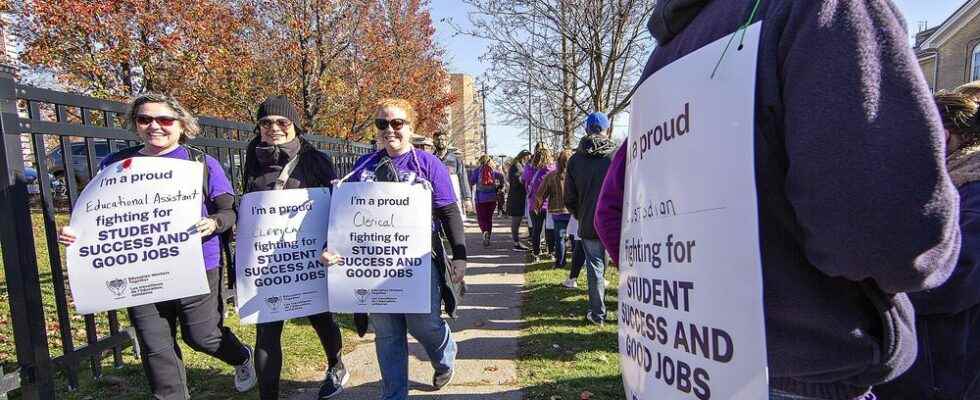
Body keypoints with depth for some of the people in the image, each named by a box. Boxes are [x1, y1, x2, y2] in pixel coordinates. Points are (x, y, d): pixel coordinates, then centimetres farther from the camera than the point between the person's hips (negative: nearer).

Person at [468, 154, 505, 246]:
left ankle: (485, 231, -23)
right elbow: (501, 177, -10)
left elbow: (471, 181, -6)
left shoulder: (477, 170, -4)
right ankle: (488, 238, 15)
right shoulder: (493, 170, 3)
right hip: (492, 198, 2)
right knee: (489, 218, 14)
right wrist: (500, 187, 5)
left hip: (480, 198, -2)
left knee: (481, 217, 6)